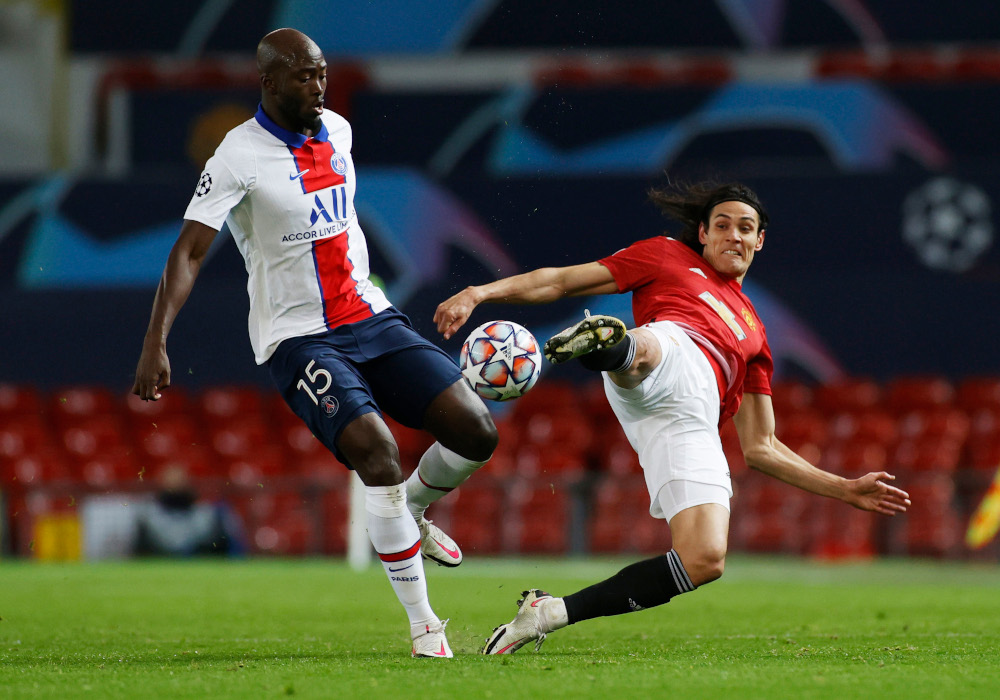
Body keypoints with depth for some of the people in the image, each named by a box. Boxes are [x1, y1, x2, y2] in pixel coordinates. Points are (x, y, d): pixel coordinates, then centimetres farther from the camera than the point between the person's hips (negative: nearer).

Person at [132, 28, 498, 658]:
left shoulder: (337, 131, 8)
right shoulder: (240, 157, -13)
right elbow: (189, 252, -18)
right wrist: (156, 341, -28)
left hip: (370, 319, 6)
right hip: (298, 339, -6)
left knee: (476, 432, -6)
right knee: (377, 453, -25)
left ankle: (412, 513, 27)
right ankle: (424, 627, -14)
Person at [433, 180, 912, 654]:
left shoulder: (752, 334, 39)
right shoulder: (667, 257, 30)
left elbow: (760, 449, 37)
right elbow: (561, 281, 23)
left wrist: (847, 490, 30)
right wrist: (480, 293, 8)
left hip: (692, 420, 3)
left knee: (705, 562, -19)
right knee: (640, 347, -42)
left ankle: (550, 614, -12)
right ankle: (606, 345, -78)